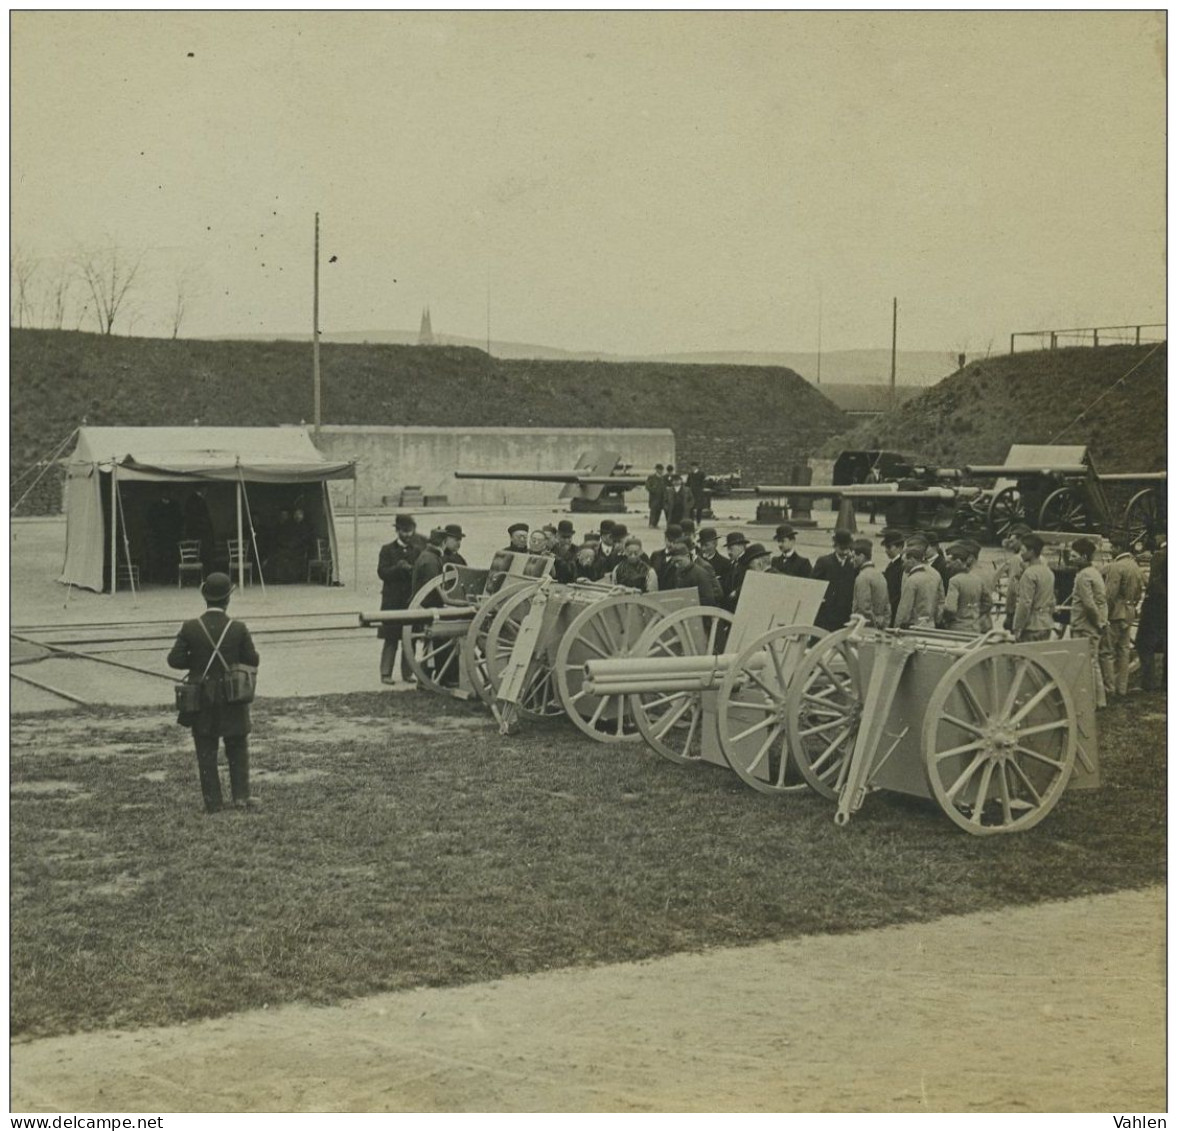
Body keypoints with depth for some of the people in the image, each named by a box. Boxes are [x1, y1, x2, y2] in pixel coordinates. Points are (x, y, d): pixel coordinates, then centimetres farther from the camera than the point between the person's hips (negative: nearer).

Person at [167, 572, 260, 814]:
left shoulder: (190, 628, -11)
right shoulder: (238, 628, -11)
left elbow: (175, 660, -9)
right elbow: (252, 660, -5)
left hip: (201, 700, 0)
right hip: (232, 700, 0)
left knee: (206, 752, 9)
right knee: (237, 748, 16)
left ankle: (213, 801, 10)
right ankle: (240, 795, 10)